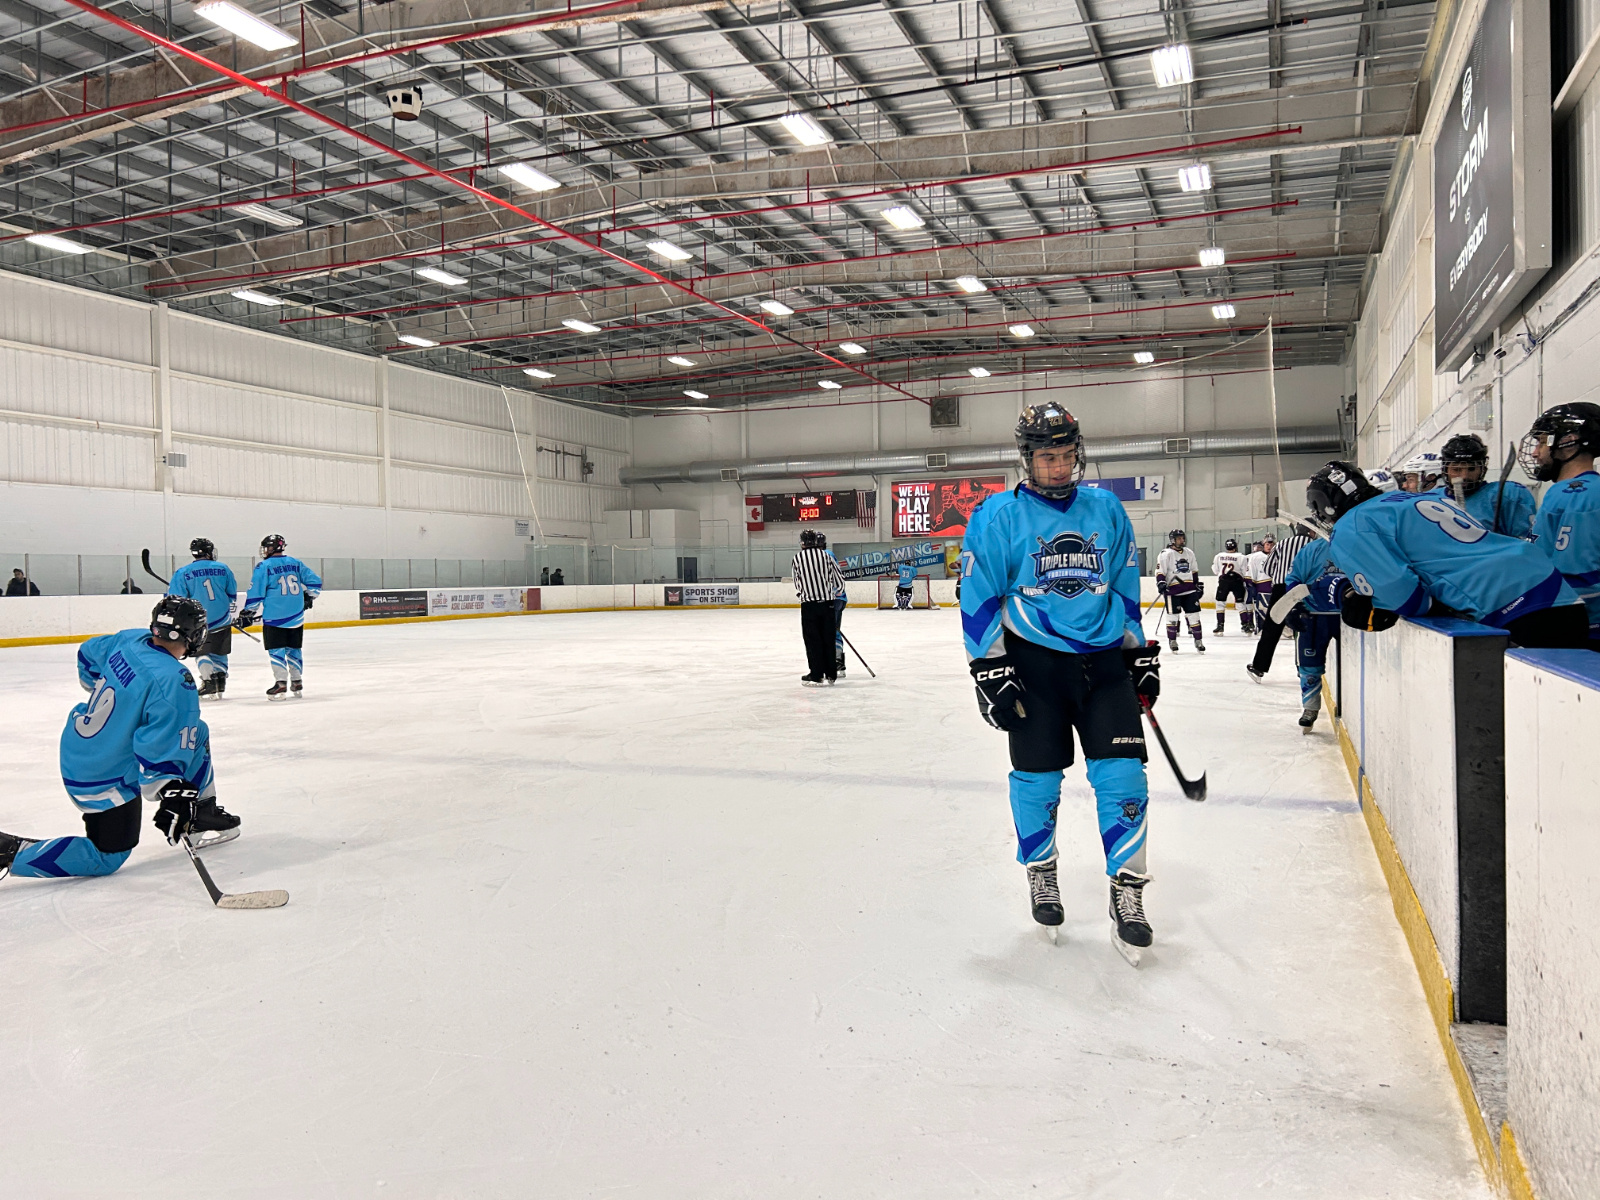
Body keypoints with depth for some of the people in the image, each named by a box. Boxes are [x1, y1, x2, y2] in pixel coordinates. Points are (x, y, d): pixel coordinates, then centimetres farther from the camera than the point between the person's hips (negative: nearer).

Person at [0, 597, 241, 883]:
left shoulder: (131, 640, -6)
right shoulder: (174, 683, -29)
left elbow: (88, 655, 16)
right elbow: (157, 750, -31)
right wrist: (172, 795, -27)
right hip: (105, 779, -9)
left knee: (196, 733, 14)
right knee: (107, 859, 7)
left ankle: (202, 811, 28)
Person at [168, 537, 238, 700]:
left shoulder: (182, 573, -6)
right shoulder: (223, 569, 0)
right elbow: (232, 594, 10)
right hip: (222, 620, 2)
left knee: (203, 653, 10)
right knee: (219, 653, 15)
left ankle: (208, 683, -2)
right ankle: (220, 684, 14)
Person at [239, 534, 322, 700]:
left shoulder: (263, 567, -4)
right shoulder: (296, 563, 9)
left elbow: (255, 595, -7)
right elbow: (315, 582, 11)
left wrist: (247, 614, 1)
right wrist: (307, 598, 25)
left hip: (275, 617, -5)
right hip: (297, 617, 5)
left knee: (276, 650, 0)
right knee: (293, 649, 14)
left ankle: (281, 683, -8)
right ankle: (297, 683, 15)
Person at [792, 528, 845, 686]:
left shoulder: (798, 558, 1)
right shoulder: (826, 556, 5)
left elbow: (797, 582, 9)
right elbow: (839, 580, 6)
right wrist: (836, 592, 25)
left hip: (809, 603, -2)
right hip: (828, 603, 2)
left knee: (812, 639, 3)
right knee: (828, 638, 10)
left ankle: (816, 675, 1)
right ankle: (831, 674, 15)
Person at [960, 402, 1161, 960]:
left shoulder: (1106, 510, 8)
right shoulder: (998, 515, -4)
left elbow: (1125, 587, 16)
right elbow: (978, 597, -5)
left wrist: (1140, 653, 14)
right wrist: (989, 671, -10)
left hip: (1105, 660, 3)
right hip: (1034, 662, -2)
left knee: (1121, 772, -4)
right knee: (1038, 777, 5)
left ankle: (1127, 891, 8)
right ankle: (1040, 871, 29)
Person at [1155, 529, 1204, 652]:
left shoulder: (1189, 553, 14)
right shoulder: (1165, 554, -5)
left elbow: (1195, 571, 22)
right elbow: (1160, 572, -9)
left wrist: (1198, 585, 21)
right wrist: (1161, 583, -22)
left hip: (1189, 590, 5)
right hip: (1173, 591, -5)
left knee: (1194, 615, 3)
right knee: (1173, 616, -1)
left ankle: (1198, 641, 10)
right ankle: (1172, 641, 13)